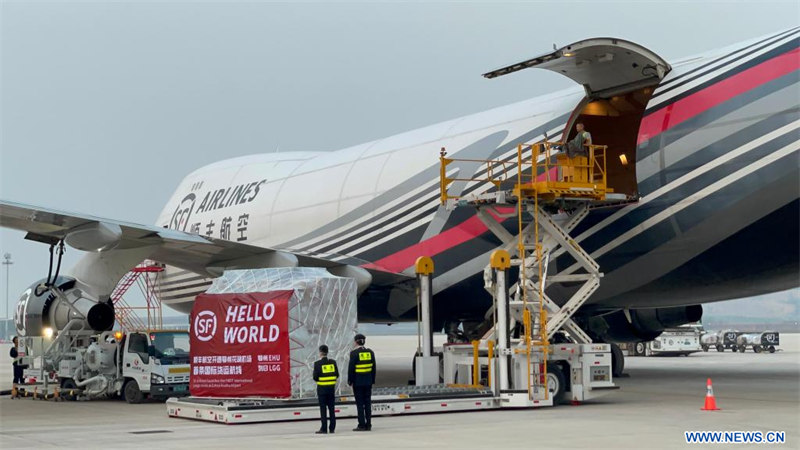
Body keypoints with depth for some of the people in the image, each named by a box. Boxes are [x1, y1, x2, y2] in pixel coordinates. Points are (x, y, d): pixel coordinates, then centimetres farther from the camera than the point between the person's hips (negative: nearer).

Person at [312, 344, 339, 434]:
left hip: (322, 388, -4)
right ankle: (332, 428, 11)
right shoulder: (333, 362, 0)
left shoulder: (317, 364, -11)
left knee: (323, 409, 0)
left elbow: (315, 377, -11)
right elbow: (337, 375, 1)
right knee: (331, 408, 9)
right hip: (331, 388, 4)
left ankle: (324, 428, -2)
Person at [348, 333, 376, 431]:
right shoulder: (370, 352, 4)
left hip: (357, 382, -5)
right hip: (368, 382, 5)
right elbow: (374, 368, 8)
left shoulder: (354, 353, -12)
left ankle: (362, 425, -1)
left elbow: (351, 368, -11)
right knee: (368, 403, 9)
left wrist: (350, 381, -2)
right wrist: (372, 380, 14)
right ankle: (368, 425, 10)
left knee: (360, 403, -1)